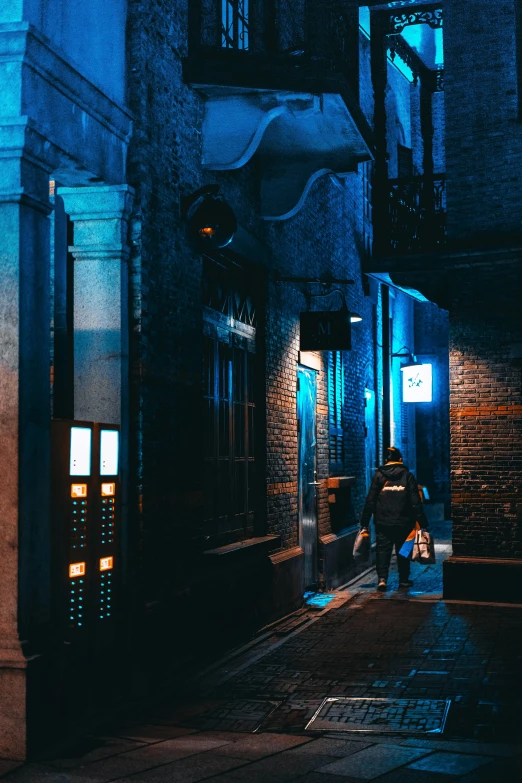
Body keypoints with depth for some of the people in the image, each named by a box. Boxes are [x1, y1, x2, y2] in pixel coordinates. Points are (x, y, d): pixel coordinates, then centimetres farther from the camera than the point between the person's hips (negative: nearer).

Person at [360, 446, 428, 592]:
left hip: (383, 522, 0)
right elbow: (415, 502, -3)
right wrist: (422, 522, 1)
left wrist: (365, 522, 5)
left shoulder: (379, 476, 1)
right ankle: (404, 580, 19)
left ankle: (382, 578, -10)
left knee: (383, 550, 4)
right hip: (403, 522, 0)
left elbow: (370, 501, 0)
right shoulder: (408, 476, 0)